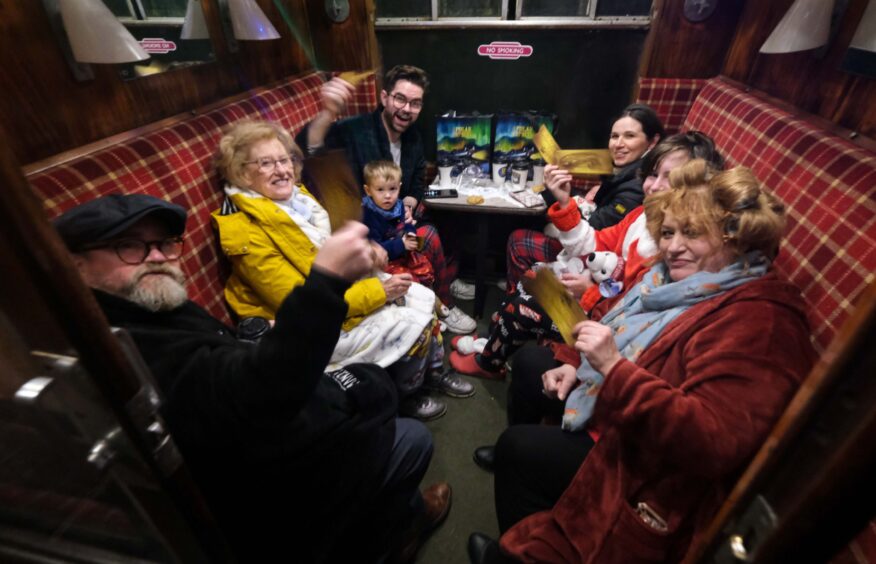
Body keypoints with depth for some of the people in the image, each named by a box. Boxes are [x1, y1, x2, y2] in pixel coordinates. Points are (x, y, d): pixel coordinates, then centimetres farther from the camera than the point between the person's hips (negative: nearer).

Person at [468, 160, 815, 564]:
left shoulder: (755, 319, -27)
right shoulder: (685, 279, 0)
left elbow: (714, 444, -35)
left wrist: (613, 366, -39)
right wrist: (582, 369, -1)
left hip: (658, 477, -9)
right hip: (620, 421, 9)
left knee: (517, 445, -6)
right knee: (528, 364, 15)